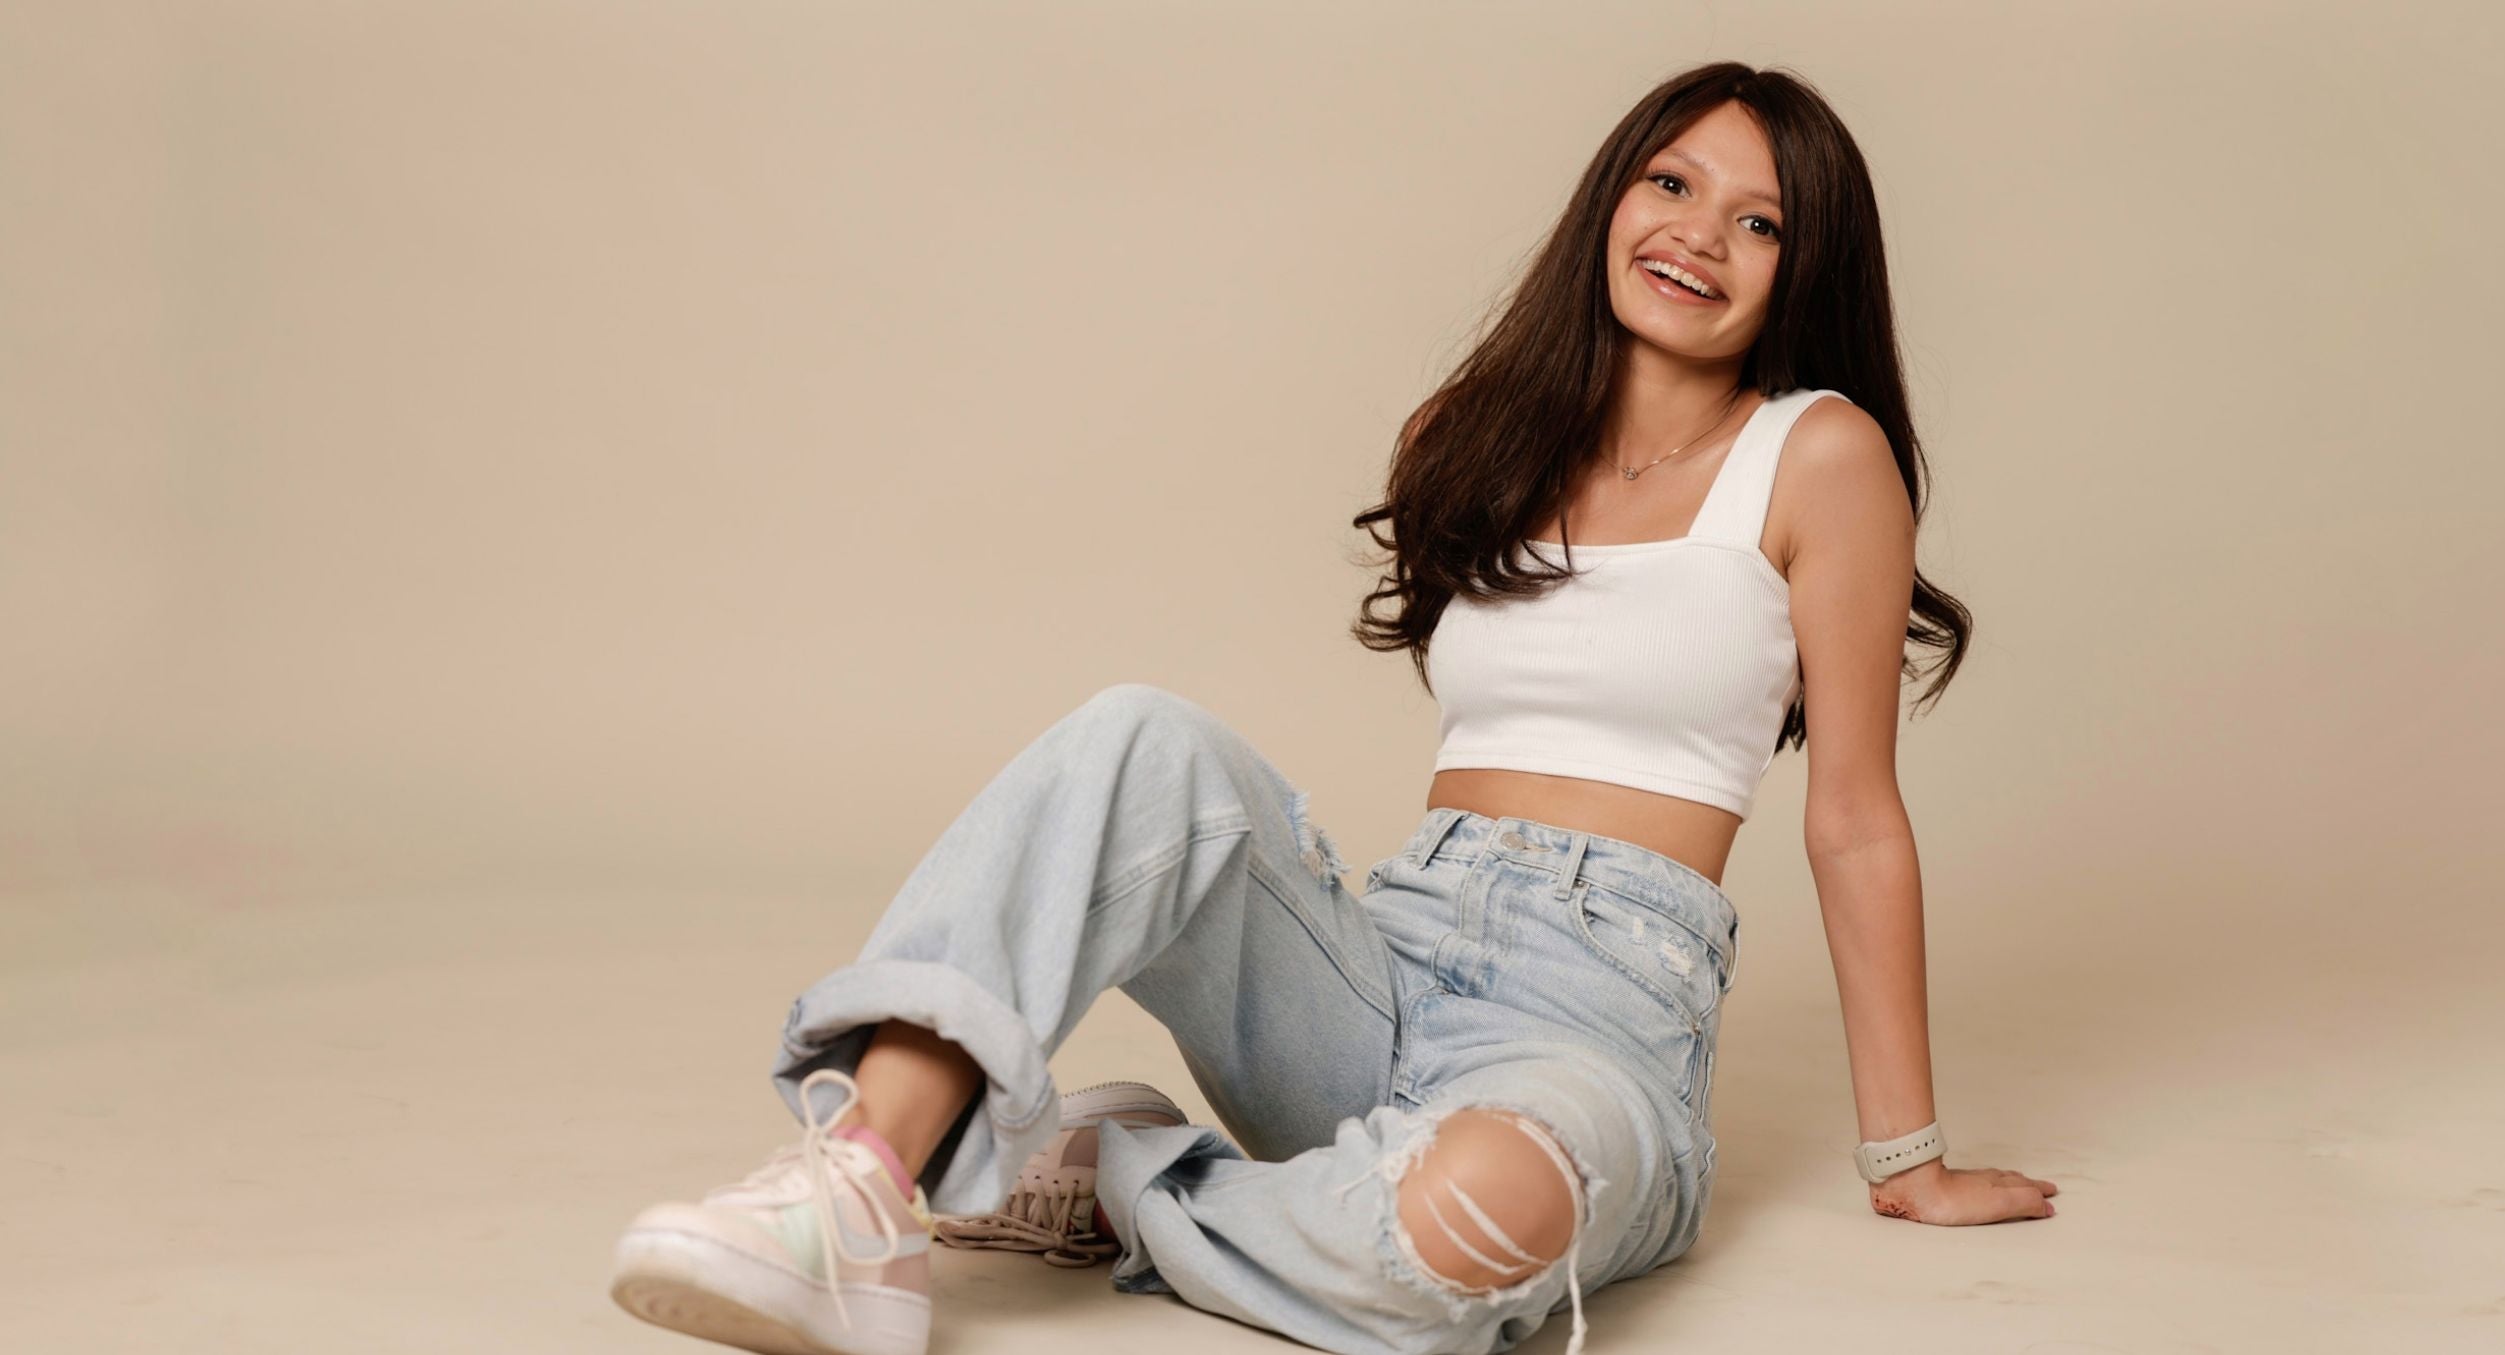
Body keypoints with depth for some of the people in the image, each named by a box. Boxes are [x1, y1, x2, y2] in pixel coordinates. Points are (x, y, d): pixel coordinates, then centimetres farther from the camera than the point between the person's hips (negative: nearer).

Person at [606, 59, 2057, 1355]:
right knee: (1149, 740, -24)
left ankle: (1117, 1179, -13)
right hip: (1383, 969, 4)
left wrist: (1909, 1158, 7)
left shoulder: (1817, 457, 2)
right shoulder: (1481, 440, 17)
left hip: (1605, 1005, -4)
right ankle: (863, 1176, -35)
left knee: (1482, 1202, -40)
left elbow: (1857, 820, 3)